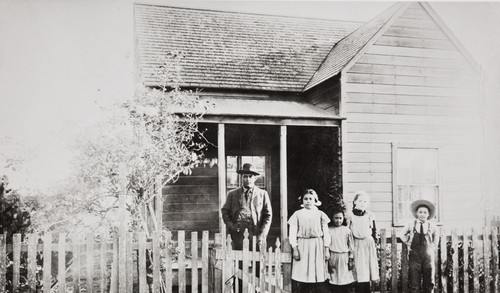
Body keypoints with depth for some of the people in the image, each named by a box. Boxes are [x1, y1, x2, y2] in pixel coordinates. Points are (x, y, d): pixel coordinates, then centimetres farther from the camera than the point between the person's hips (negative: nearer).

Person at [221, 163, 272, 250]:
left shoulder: (263, 194, 10)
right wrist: (230, 226, -2)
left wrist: (262, 235, -3)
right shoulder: (232, 194, 12)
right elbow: (225, 212, 14)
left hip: (256, 237, 0)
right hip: (238, 237, 1)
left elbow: (268, 215, 7)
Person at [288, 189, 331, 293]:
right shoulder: (297, 214, 5)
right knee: (301, 279, -4)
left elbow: (326, 233, 7)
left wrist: (326, 249, 1)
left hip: (317, 247, 1)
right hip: (302, 247, 0)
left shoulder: (320, 214, 8)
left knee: (319, 278, -1)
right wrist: (295, 249, -6)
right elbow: (292, 233, 3)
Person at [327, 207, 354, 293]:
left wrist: (351, 259, 3)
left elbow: (351, 245, 6)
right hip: (333, 258, -1)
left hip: (345, 258, 1)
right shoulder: (329, 230, 1)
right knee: (334, 281, 2)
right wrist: (328, 260, -3)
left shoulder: (347, 230, 4)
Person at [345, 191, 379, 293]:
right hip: (356, 244, -2)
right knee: (359, 274, -2)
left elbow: (373, 231, 9)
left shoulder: (369, 215, 3)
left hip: (368, 244, 2)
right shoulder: (350, 215, -2)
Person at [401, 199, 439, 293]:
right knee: (414, 283, 0)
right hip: (415, 255, -1)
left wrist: (433, 246, 10)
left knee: (429, 282, 6)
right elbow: (403, 235, 14)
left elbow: (436, 237, 20)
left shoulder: (432, 226, 1)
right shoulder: (411, 225, -1)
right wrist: (408, 244, 6)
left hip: (428, 256, 1)